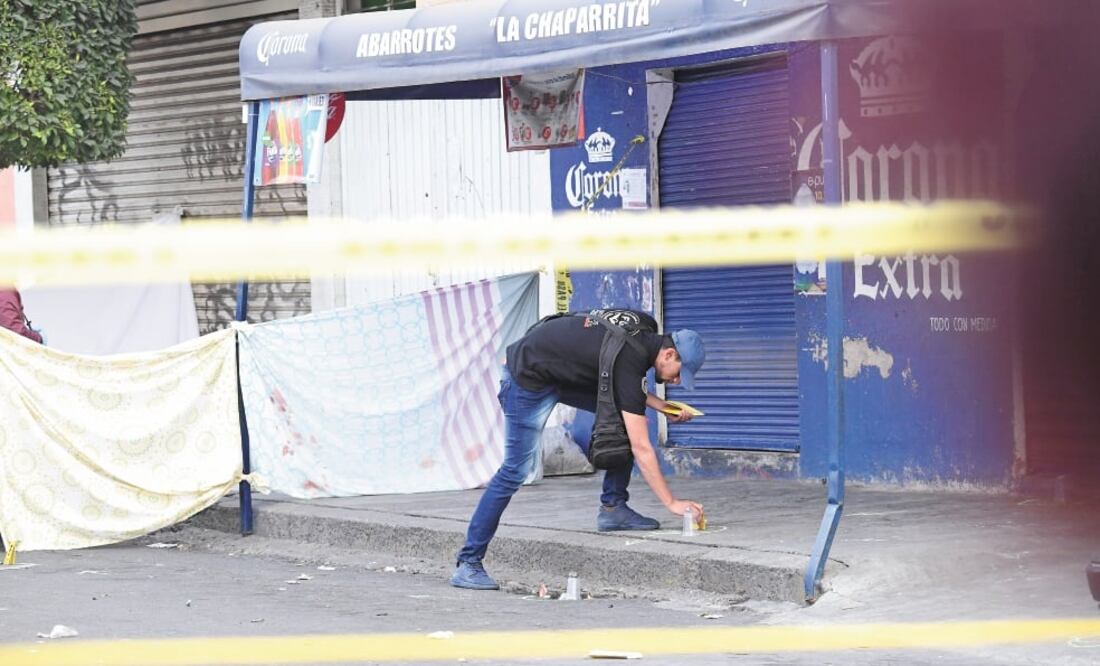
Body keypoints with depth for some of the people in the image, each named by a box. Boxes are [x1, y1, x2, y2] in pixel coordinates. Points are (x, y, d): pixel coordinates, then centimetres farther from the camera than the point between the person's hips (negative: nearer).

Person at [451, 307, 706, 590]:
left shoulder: (645, 326, -3)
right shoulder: (630, 361, -28)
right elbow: (641, 449, -26)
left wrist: (662, 406, 3)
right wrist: (672, 503, -22)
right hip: (528, 378, -10)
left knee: (626, 415, 1)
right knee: (515, 470, -13)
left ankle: (612, 507, 6)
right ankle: (467, 564, -10)